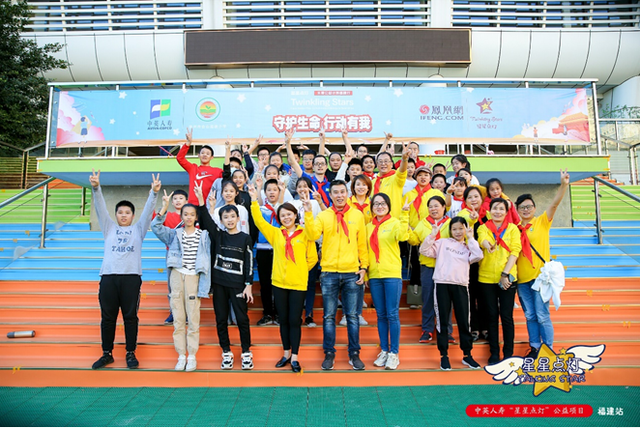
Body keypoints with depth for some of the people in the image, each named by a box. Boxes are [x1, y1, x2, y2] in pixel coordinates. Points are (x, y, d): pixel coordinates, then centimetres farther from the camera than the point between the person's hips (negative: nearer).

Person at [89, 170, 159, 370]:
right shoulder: (109, 228, 17)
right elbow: (101, 208, 5)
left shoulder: (138, 229, 14)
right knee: (107, 317, 7)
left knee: (130, 316, 3)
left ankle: (131, 353, 13)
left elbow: (148, 211, 1)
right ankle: (107, 354, 19)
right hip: (109, 276, 2)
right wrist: (96, 188, -10)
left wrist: (154, 193, -15)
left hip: (131, 276, -1)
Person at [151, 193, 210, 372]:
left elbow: (206, 262, 4)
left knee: (193, 318, -3)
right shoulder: (174, 234, 10)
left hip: (194, 277, -2)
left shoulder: (203, 236, 6)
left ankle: (192, 356, 8)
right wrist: (164, 208, -17)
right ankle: (181, 356, 13)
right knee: (178, 318, 4)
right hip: (177, 275, 2)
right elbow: (155, 227, -6)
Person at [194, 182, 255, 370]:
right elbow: (206, 219, -8)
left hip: (238, 284, -2)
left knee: (242, 319, 1)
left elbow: (249, 263, -1)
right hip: (219, 283, 3)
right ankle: (226, 353, 20)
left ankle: (246, 353, 14)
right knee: (221, 319, 8)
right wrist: (200, 199, -21)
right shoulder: (217, 235, 6)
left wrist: (248, 286, -6)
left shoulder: (245, 238, 0)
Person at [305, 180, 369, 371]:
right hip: (329, 273, 0)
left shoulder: (358, 215, 6)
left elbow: (362, 244, 8)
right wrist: (308, 214, -23)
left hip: (352, 273, 0)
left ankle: (354, 354, 18)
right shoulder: (323, 216, 4)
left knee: (352, 316, 7)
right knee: (329, 316, 7)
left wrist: (364, 267, 3)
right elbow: (313, 234, -13)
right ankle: (329, 354, 18)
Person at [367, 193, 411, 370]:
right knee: (381, 315, 10)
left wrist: (404, 214, -28)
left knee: (392, 314, -2)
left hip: (392, 274, -4)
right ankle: (384, 351, 20)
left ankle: (394, 353, 8)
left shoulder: (394, 223, 0)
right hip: (374, 276, 4)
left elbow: (402, 236, -23)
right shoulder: (369, 227, 13)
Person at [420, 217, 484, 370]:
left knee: (464, 321, 5)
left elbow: (478, 256, -3)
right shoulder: (442, 242, 11)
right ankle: (444, 355, 13)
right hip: (442, 284, -2)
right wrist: (432, 235, -5)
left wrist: (470, 238, 3)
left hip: (461, 286, 2)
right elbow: (424, 250, 2)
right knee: (442, 321, 3)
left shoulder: (468, 248, 17)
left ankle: (467, 355, 18)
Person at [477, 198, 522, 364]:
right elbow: (482, 238, -16)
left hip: (508, 278, -1)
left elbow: (515, 251, -2)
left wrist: (505, 273, -12)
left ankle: (508, 353, 12)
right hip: (487, 278, 1)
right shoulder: (483, 227, 7)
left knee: (506, 316, 1)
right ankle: (494, 353, 15)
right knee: (492, 316, 7)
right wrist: (487, 245, -40)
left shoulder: (513, 228, 7)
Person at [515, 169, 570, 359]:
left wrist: (564, 184, -26)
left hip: (540, 275, -3)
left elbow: (554, 204, -13)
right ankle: (535, 348, 21)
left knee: (542, 315, -3)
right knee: (529, 316, 10)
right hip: (522, 278, 3)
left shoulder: (542, 222, 1)